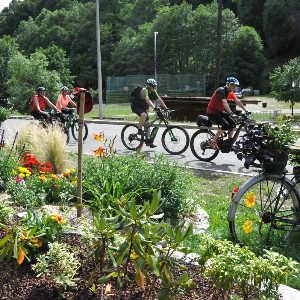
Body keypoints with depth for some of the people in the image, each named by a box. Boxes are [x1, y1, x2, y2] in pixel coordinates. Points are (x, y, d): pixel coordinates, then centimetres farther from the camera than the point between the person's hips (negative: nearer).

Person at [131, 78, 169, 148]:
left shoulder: (153, 92, -1)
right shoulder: (144, 90, -26)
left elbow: (159, 100, -5)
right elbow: (147, 100, -39)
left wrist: (165, 108, -15)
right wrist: (154, 108, -50)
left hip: (143, 108, 8)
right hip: (136, 106, -8)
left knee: (147, 123, -1)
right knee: (144, 115, -37)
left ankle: (148, 141, 2)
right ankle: (140, 130, -20)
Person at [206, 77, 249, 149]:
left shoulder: (230, 92, 4)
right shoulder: (221, 90, -24)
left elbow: (237, 101, 7)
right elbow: (225, 103, -36)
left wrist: (246, 111, 2)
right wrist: (231, 113, -47)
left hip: (219, 111, 9)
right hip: (212, 112, -9)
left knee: (232, 123, -2)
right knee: (225, 125, -22)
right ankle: (213, 141, -11)